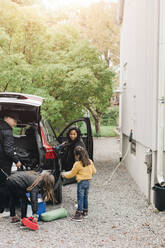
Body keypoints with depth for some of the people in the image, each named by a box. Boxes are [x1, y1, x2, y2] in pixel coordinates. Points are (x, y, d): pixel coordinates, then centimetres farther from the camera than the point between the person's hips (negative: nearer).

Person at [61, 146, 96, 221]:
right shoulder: (90, 162, 2)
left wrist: (64, 175, 10)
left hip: (81, 182, -7)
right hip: (88, 181, 7)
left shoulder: (77, 164, -16)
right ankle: (85, 212, 28)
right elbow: (94, 171, 12)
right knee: (85, 197, 18)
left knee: (80, 198, -2)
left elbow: (72, 174, -6)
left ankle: (79, 215, -1)